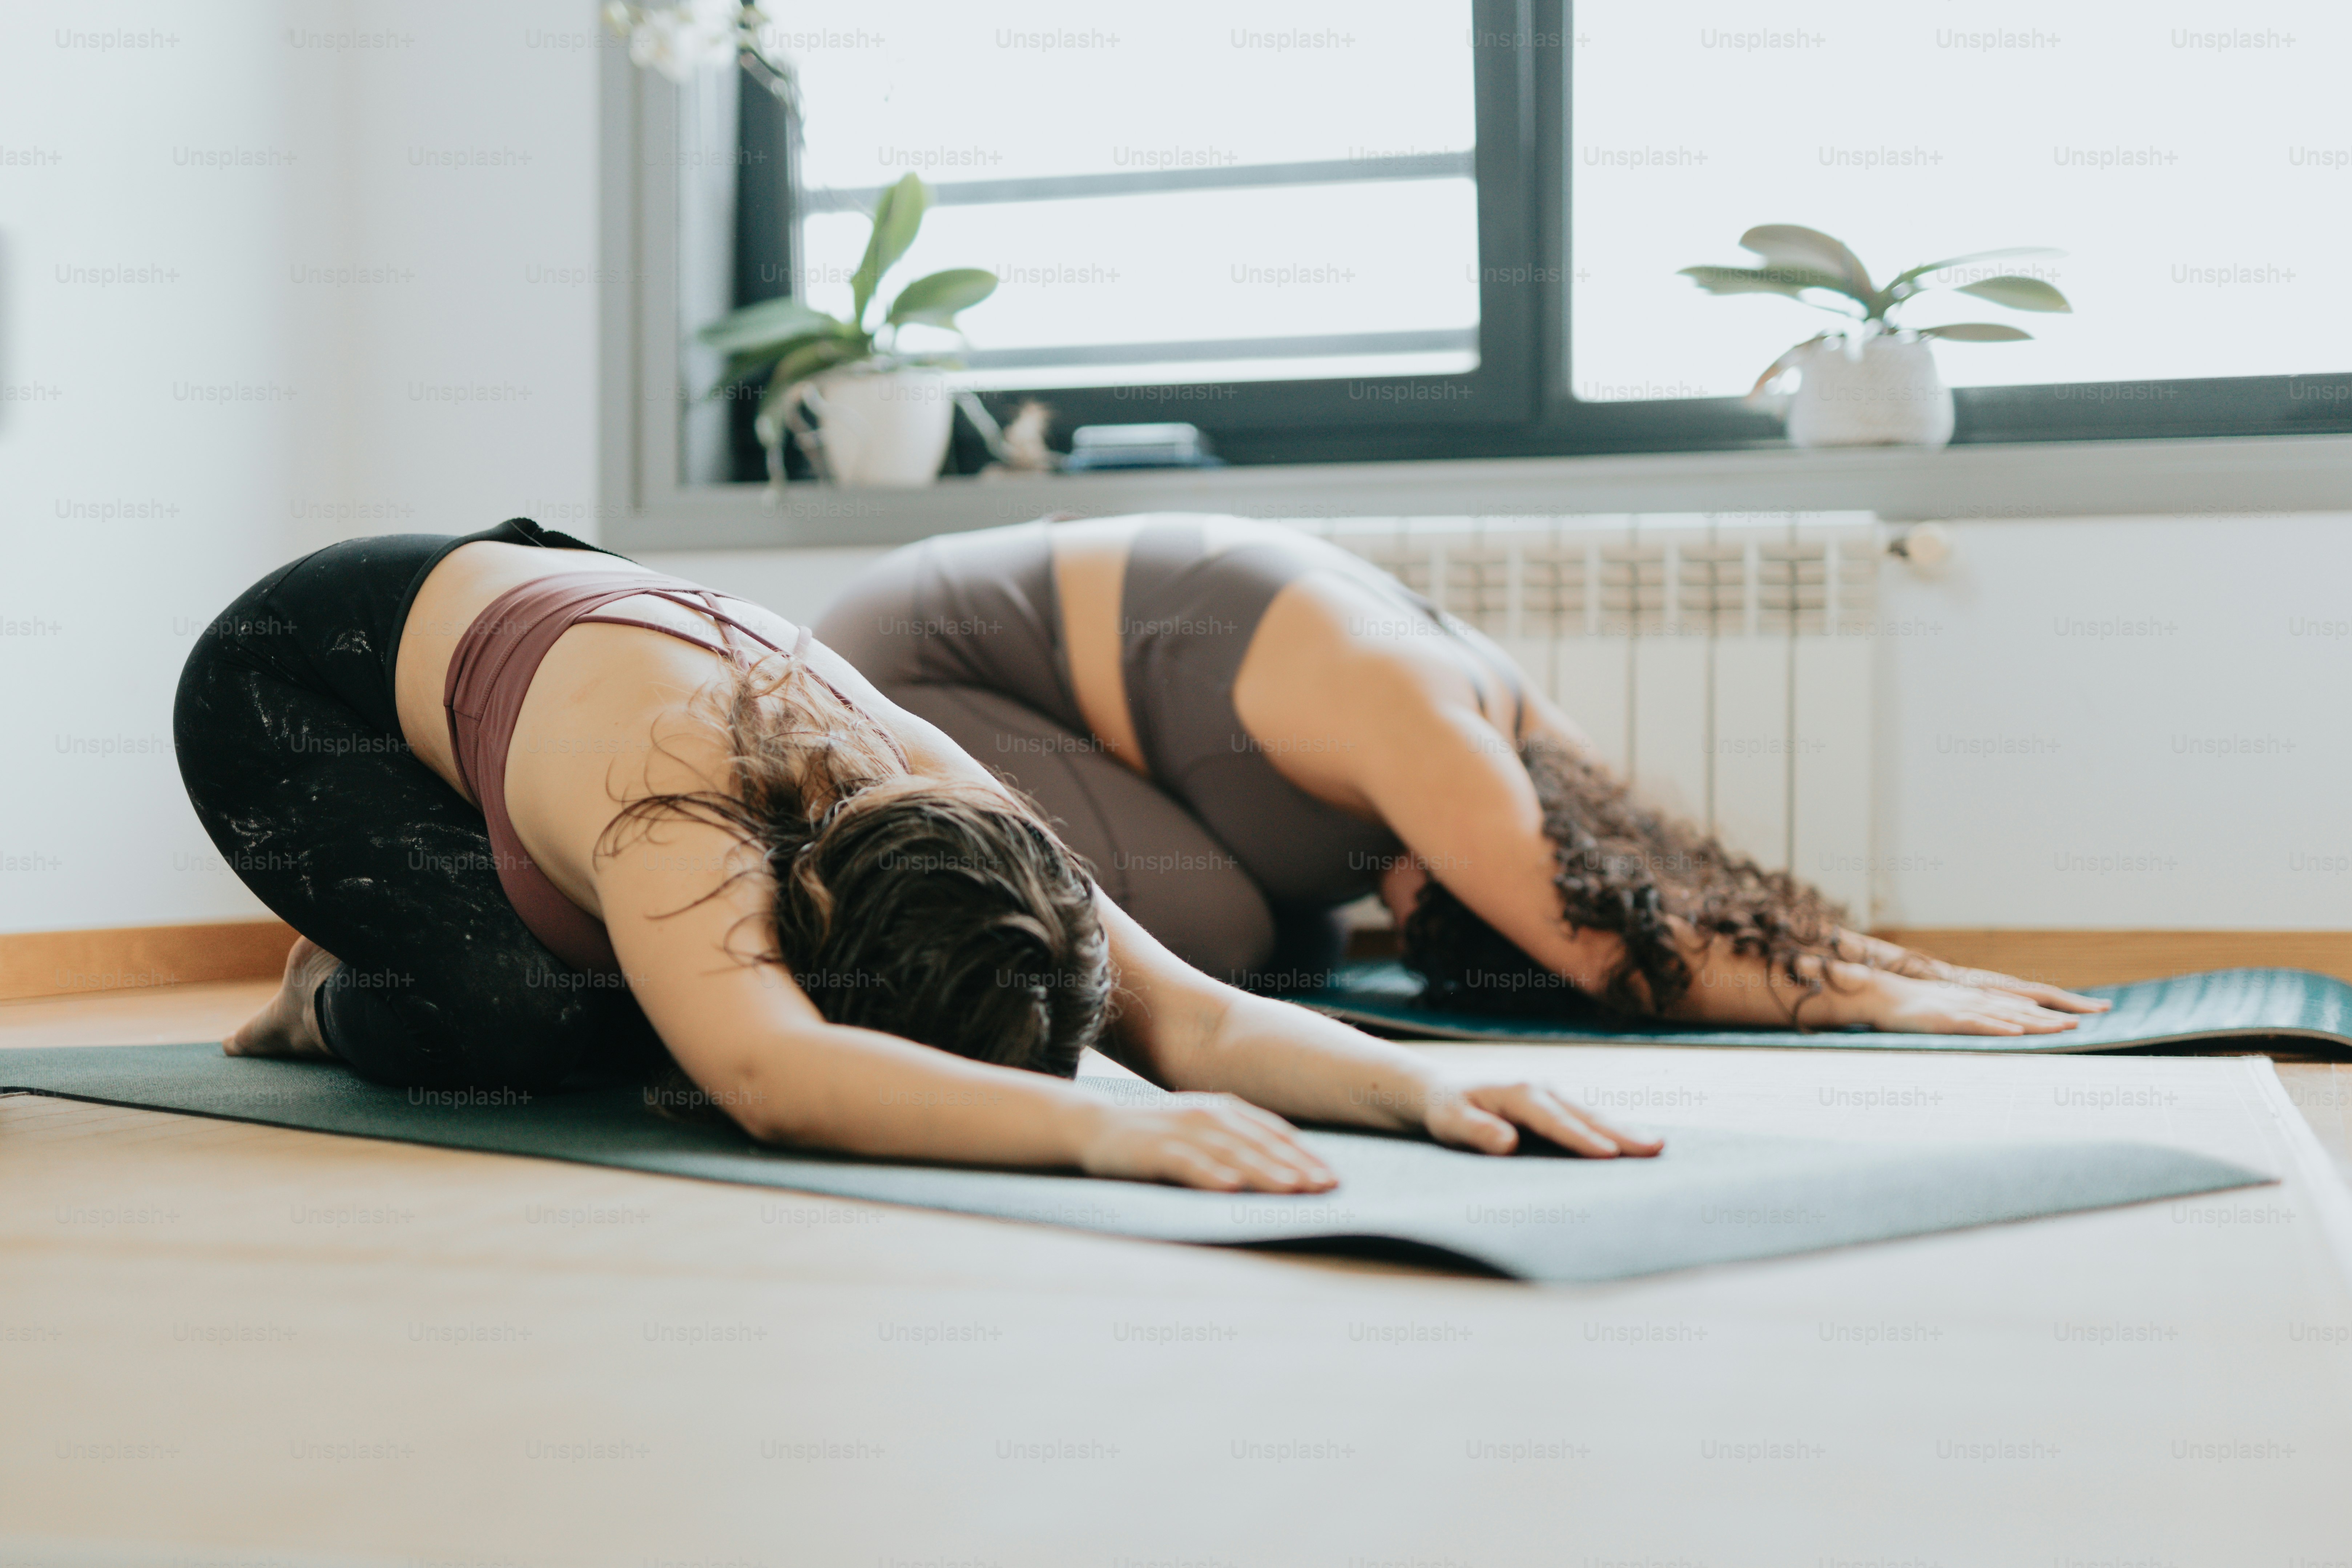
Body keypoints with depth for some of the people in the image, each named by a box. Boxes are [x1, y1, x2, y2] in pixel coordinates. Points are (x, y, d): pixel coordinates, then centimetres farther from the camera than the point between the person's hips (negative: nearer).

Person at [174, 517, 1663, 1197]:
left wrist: (1427, 1085, -53)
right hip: (300, 679, -6)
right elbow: (777, 1077, -65)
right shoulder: (681, 824, -47)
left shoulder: (944, 803, -30)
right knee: (521, 1018, -28)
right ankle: (341, 994, 7)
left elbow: (1196, 1017, -37)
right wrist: (1103, 1128, -76)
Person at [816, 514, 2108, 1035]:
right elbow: (1605, 946, -38)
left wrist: (1910, 964, -11)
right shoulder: (1418, 734, -34)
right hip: (896, 674, -9)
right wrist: (1874, 995, -34)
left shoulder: (1516, 726, -8)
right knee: (1205, 926, -24)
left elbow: (1692, 881, -1)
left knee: (1297, 949, 3)